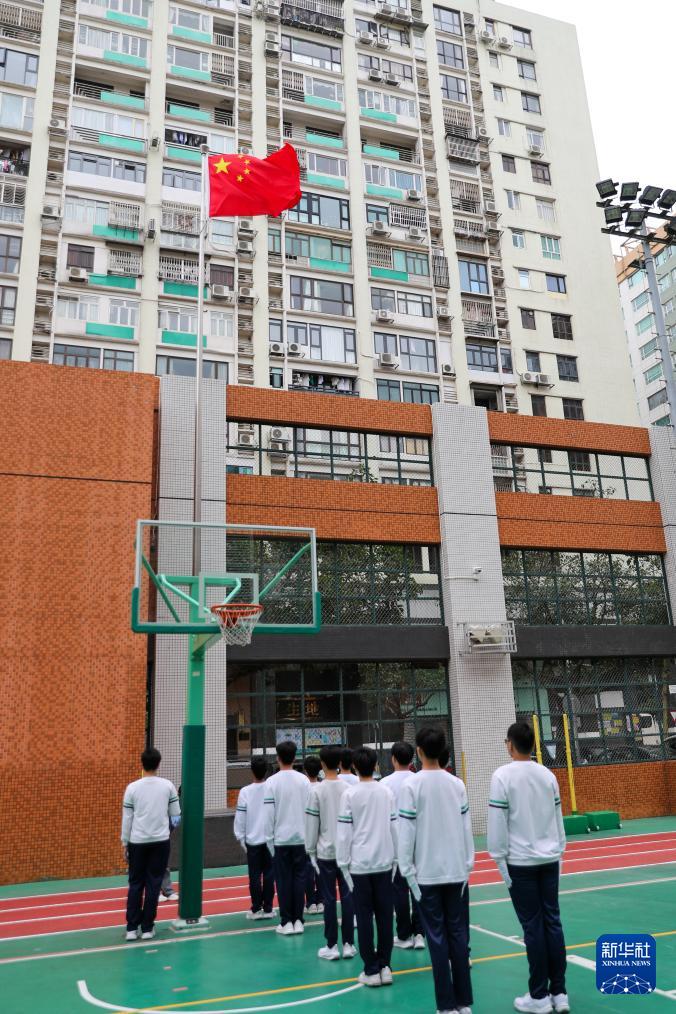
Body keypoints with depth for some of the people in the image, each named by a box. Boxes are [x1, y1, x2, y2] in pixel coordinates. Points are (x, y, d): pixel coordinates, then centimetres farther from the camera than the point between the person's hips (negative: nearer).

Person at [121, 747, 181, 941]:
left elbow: (127, 819, -1)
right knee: (153, 885, 7)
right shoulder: (167, 785, -4)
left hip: (137, 842, 0)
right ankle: (147, 928, 10)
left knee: (135, 885, 11)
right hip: (160, 841, 0)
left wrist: (125, 843, 8)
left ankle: (132, 928, 12)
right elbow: (176, 814, 3)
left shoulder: (132, 787, -5)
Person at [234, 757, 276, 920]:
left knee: (255, 875, 8)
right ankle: (267, 909, 12)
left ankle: (256, 909, 10)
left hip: (253, 840, -1)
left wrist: (240, 837, 7)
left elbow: (240, 818, -4)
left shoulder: (245, 792, -8)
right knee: (269, 874, 8)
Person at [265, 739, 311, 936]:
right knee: (299, 878, 9)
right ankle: (298, 920, 13)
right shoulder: (304, 780, -2)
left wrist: (269, 840, 2)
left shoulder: (272, 782, -9)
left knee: (284, 880, 5)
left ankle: (286, 922, 8)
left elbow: (269, 815, -8)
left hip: (281, 839, -2)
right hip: (301, 837, 2)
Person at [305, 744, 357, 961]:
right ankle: (348, 944, 12)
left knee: (329, 898, 4)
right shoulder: (348, 788, -2)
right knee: (347, 896, 8)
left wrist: (311, 850, 5)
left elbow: (312, 823, -6)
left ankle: (332, 946, 9)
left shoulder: (316, 790, -10)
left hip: (326, 851, -2)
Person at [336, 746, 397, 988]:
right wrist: (395, 857, 15)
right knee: (385, 916, 10)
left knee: (364, 917, 5)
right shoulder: (386, 792, 1)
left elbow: (344, 832, -8)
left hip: (360, 864, -3)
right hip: (384, 862, 3)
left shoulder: (350, 794, -9)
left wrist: (343, 863, 0)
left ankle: (371, 970, 8)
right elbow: (394, 828, 6)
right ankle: (385, 967, 15)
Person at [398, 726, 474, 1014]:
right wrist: (468, 865, 12)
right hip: (456, 870, 4)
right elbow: (466, 828, 4)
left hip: (427, 872, -4)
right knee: (458, 934, 12)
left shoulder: (411, 785, -11)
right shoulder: (457, 784, 1)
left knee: (437, 937, 4)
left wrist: (407, 871, -3)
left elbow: (406, 832, -10)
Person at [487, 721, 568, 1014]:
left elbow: (497, 824, -12)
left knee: (533, 927, 3)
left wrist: (501, 861, -3)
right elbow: (558, 819, 11)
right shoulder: (548, 775, 3)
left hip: (521, 862, -5)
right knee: (552, 922, 10)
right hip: (549, 860, 5)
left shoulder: (503, 776, -13)